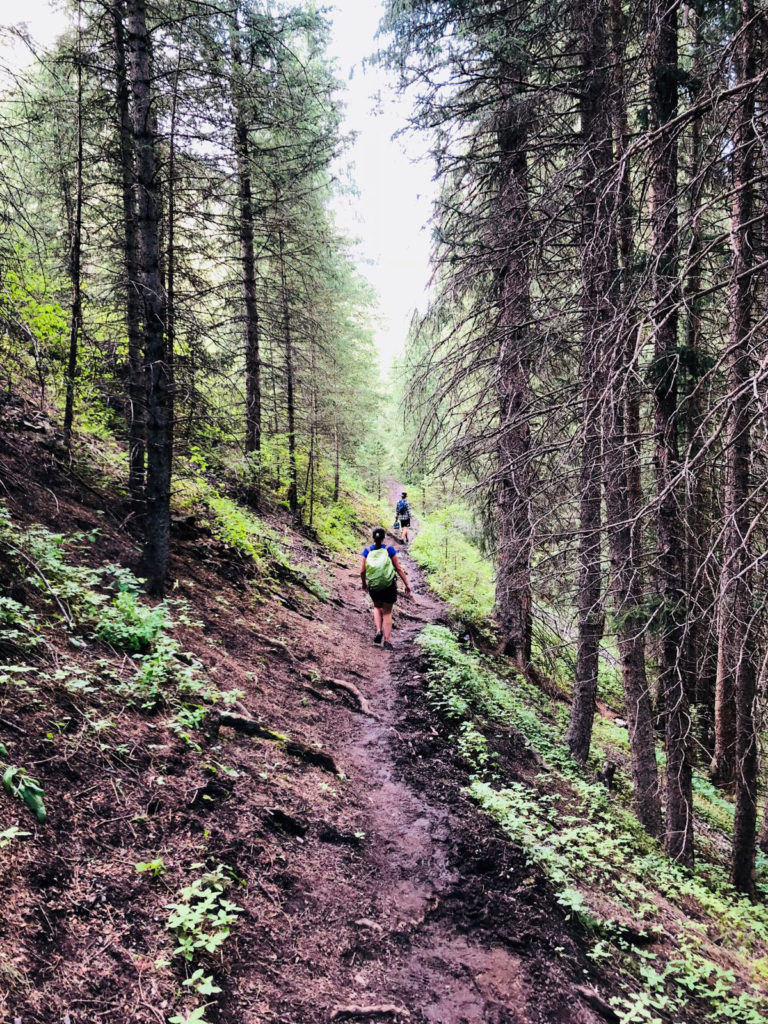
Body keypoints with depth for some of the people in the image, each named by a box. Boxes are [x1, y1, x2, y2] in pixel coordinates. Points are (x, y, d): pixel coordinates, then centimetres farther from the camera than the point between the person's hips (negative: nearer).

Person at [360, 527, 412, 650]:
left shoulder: (368, 551, -5)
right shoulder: (389, 550, -8)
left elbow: (362, 571, -3)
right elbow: (398, 568, -6)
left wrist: (364, 583, 17)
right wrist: (407, 584, 3)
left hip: (373, 586, 1)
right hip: (389, 585, -1)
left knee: (377, 607, 28)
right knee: (387, 612, 13)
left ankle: (379, 630, 9)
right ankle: (387, 641, 12)